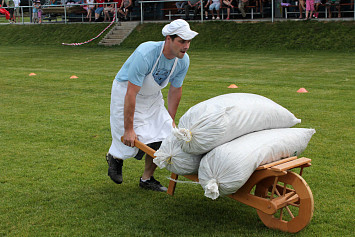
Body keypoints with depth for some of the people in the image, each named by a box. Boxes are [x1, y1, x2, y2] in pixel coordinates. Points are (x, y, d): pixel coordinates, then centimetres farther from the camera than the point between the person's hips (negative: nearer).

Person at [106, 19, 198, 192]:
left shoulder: (183, 61, -16)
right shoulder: (145, 54, -36)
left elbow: (175, 90, 1)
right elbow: (131, 93, -33)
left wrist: (171, 120, 6)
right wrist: (128, 129, -30)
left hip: (152, 96, 6)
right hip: (126, 91, -6)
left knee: (163, 135, -4)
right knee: (132, 138, -8)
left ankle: (147, 179, 14)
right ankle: (115, 157, 28)